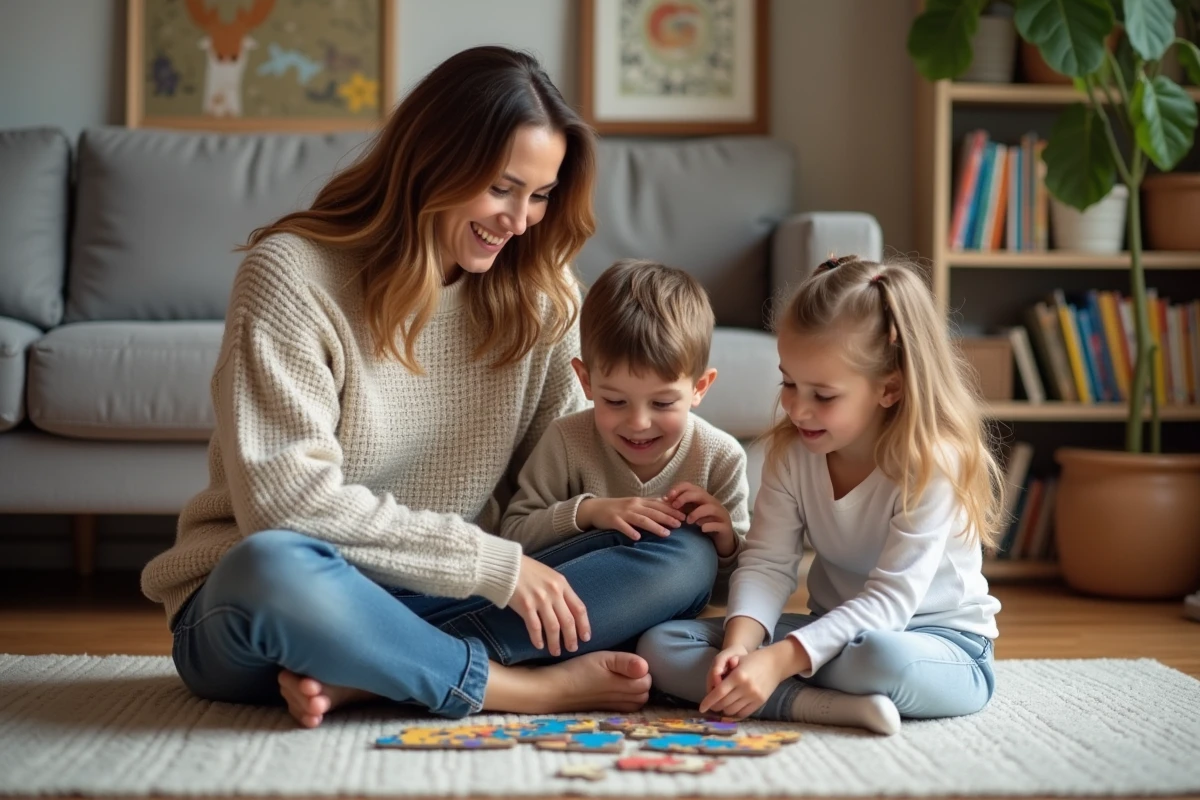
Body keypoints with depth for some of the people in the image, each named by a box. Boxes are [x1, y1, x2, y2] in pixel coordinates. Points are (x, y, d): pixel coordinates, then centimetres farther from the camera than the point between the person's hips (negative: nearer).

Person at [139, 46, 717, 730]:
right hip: (259, 600, -5)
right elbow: (287, 499, -19)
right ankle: (529, 688, -21)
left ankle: (360, 680, -24)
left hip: (448, 601, 5)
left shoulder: (540, 291, 5)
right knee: (274, 569, -41)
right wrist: (491, 563, -19)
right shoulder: (292, 274, -12)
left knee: (687, 558, -13)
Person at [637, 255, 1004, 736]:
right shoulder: (791, 452, -3)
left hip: (939, 641, -6)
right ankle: (834, 707, -30)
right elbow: (766, 563, -9)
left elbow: (889, 600, -26)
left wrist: (779, 660, -36)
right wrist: (740, 642, -30)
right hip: (834, 630, 6)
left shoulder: (933, 465, -21)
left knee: (880, 657, -45)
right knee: (659, 646, -15)